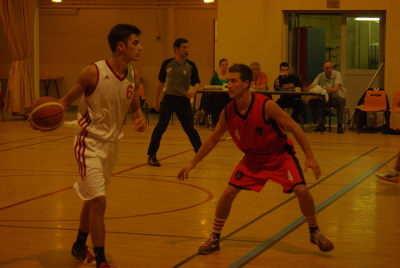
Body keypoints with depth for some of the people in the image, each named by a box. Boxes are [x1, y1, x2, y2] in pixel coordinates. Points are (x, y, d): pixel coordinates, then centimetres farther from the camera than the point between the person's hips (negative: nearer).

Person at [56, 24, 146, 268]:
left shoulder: (133, 76, -3)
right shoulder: (94, 72, -20)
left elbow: (135, 107, 12)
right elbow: (68, 99, -9)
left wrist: (140, 118, -11)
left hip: (112, 143, 7)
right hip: (90, 144, -7)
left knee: (93, 198, 22)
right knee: (98, 201, -16)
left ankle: (80, 246, 42)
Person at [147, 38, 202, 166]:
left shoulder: (191, 65, 0)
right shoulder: (167, 63, 1)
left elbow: (196, 83, 2)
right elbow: (161, 82, 11)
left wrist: (193, 90, -21)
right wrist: (156, 100, 13)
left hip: (184, 100, 1)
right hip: (169, 98, -1)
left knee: (189, 128, 8)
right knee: (161, 126, -11)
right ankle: (151, 156, -7)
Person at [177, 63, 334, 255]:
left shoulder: (266, 106, -28)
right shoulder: (228, 112, -14)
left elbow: (294, 127, -19)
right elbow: (213, 139, 3)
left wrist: (309, 157, -22)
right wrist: (192, 163, 4)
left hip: (280, 155, -3)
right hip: (253, 159, 3)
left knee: (301, 190, -19)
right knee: (228, 193, -7)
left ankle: (315, 232, 8)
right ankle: (214, 239, 12)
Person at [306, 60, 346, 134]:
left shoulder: (337, 74, -12)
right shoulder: (320, 76, 0)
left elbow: (335, 89, -26)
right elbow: (309, 88, -10)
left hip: (337, 98, -4)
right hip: (326, 99, 4)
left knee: (340, 101, -39)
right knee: (311, 102, -18)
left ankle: (340, 125, -28)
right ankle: (321, 124, -10)